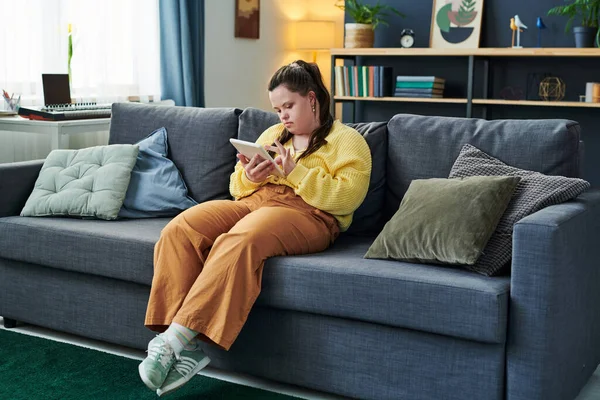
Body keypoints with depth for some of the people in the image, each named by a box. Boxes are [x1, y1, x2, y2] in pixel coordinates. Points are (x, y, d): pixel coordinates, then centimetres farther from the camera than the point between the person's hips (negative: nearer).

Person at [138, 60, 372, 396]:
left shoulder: (346, 140, 8)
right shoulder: (273, 134, 27)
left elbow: (347, 197, -9)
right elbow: (238, 187, 25)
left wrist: (296, 172, -15)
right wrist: (249, 177, 2)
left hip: (307, 215, -6)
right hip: (251, 203, 7)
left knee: (238, 242, -39)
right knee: (179, 230, -23)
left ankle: (176, 339, -38)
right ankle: (186, 345, -32)